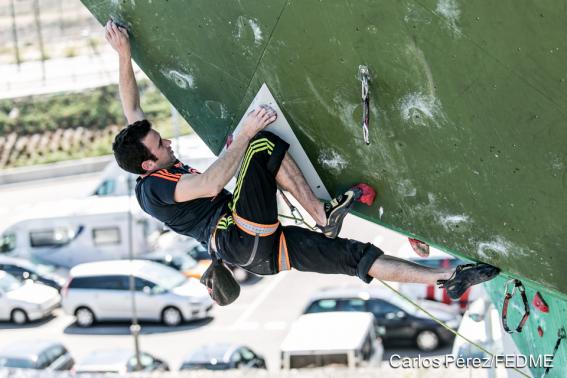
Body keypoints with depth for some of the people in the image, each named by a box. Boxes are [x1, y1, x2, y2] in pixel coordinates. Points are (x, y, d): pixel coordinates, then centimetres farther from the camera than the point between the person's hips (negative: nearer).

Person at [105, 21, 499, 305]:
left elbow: (132, 109, 24)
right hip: (242, 240, -10)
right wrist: (246, 133, -25)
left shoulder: (159, 169, 18)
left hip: (260, 249, 10)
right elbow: (210, 184, -29)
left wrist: (125, 56, 21)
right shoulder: (153, 188, -12)